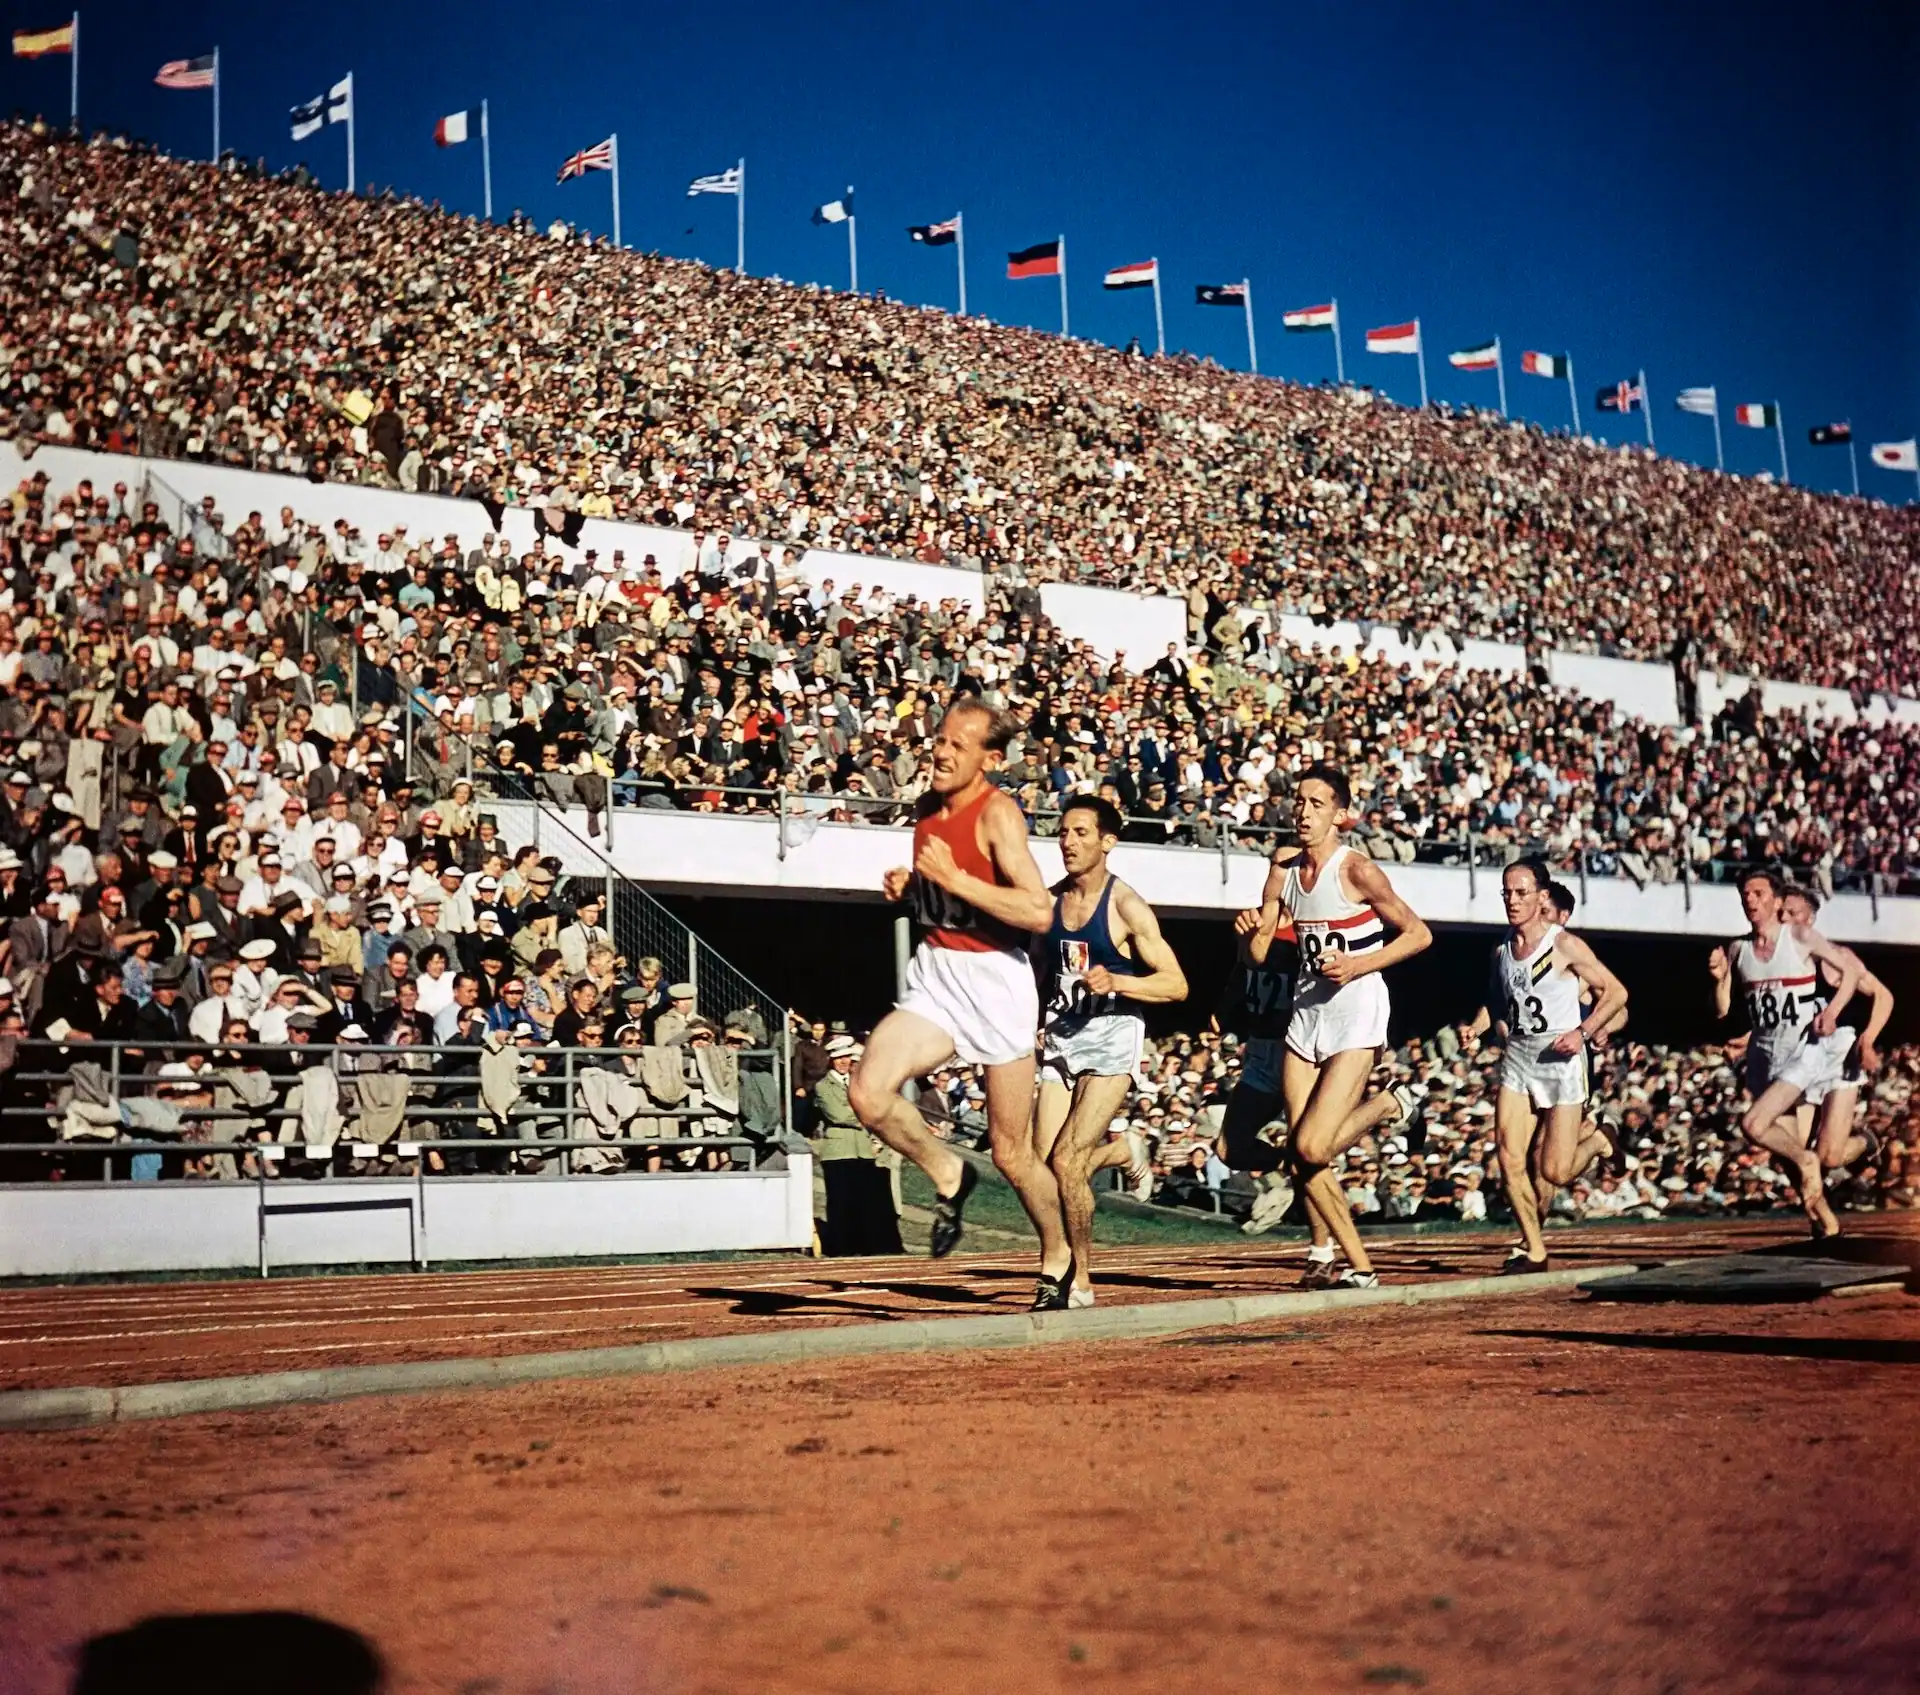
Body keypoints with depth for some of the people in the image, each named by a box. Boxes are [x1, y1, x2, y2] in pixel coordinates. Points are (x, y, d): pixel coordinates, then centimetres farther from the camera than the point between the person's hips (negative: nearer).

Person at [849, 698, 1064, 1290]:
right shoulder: (926, 806, 7)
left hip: (995, 979, -6)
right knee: (869, 1093, -18)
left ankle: (1058, 1257, 30)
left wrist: (955, 878, -24)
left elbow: (1039, 912, -25)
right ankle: (948, 1175, 9)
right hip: (934, 976, 6)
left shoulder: (998, 813, -15)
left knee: (1012, 1152, 5)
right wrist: (907, 886, 2)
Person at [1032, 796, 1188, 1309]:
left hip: (1112, 1036, -6)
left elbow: (1176, 984, -12)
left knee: (1065, 1161, -15)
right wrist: (1032, 1025, 9)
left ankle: (1080, 1283, 0)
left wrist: (1115, 981, -26)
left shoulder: (1126, 907, -10)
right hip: (1061, 1036, 6)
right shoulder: (1050, 900, 7)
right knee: (1043, 1165, 0)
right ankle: (1119, 1150, 33)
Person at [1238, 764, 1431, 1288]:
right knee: (1302, 1155, 3)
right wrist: (1252, 928, -6)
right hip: (1306, 1012, 7)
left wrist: (1360, 965, -18)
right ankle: (1358, 1266, 15)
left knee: (1311, 1148, -17)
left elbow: (1418, 934, -8)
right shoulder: (1284, 866, 7)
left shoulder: (1357, 870, -12)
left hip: (1356, 1014, -7)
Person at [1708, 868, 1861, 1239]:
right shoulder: (1737, 950, 6)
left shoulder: (1800, 936, -5)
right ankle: (1825, 1221, 24)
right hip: (1764, 1052, 6)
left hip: (1803, 1049, -5)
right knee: (1785, 1147, 9)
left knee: (1753, 1126, -22)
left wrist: (1832, 1011, -13)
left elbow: (1852, 968, 0)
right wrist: (1719, 978, -9)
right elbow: (1722, 1011, 9)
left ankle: (1807, 1161, 5)